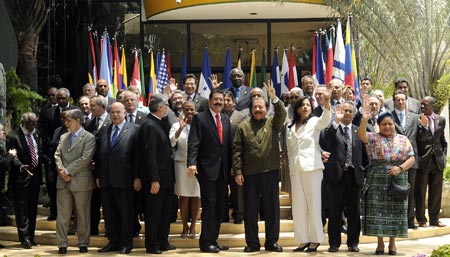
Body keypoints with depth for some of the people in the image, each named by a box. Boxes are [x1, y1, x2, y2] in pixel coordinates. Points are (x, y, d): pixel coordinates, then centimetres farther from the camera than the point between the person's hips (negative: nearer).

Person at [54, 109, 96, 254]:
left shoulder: (89, 138, -5)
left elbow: (85, 159, -14)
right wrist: (61, 170, -8)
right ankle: (62, 244, 10)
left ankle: (83, 244, 14)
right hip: (63, 182, 5)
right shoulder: (63, 137, 16)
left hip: (81, 182, -5)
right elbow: (57, 155, 10)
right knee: (62, 215, 5)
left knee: (83, 215, 4)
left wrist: (68, 171, -13)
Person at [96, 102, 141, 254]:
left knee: (126, 213, 3)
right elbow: (98, 156, 15)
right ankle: (113, 242, 20)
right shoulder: (103, 132, 14)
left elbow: (138, 155, -6)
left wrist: (137, 177, -10)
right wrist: (98, 176, 9)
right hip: (106, 180, 5)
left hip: (124, 179, -5)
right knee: (109, 213, 9)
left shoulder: (134, 129, -1)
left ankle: (126, 244, 13)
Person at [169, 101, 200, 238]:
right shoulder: (176, 126, 4)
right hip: (182, 164, 0)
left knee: (196, 197, 4)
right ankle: (185, 226, 14)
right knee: (184, 197, 4)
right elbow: (171, 142, -10)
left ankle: (193, 226, 14)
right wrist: (181, 128, -21)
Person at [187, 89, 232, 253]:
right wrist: (192, 163, -22)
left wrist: (231, 166, 10)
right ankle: (206, 242, 1)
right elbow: (193, 143, -11)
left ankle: (213, 240, 16)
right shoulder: (200, 118, -3)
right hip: (207, 169, -6)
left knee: (219, 206, 8)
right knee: (209, 205, -6)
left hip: (223, 170, 6)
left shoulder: (226, 120, 15)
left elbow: (228, 145, 16)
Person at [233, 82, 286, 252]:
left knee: (272, 208, 3)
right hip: (249, 174, 0)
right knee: (250, 209, 3)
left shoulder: (273, 123, 9)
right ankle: (252, 242, 11)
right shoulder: (243, 126, 8)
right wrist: (237, 171, -4)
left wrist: (274, 98, -24)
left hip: (270, 172, 0)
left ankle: (272, 241, 11)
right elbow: (237, 151, 3)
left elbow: (283, 114, -11)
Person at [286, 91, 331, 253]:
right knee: (298, 205, 4)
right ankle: (303, 239, 9)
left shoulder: (314, 122, 2)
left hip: (312, 167, -4)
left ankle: (315, 239, 2)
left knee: (313, 203, -3)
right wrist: (291, 165, 10)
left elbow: (325, 120, -21)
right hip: (295, 169, 4)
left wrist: (326, 103, -38)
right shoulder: (290, 128, 14)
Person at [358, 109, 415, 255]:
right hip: (377, 181, -1)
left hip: (398, 181, 2)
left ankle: (392, 243, 11)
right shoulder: (373, 138, 3)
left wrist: (400, 168, -13)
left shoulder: (403, 139, 9)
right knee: (377, 210, -2)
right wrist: (364, 120, -34)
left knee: (395, 211, 3)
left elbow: (411, 159, 5)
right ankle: (380, 243, 6)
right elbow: (361, 134, -17)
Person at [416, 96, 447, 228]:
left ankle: (434, 219, 17)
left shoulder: (441, 120, 8)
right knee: (420, 192, 2)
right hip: (423, 160, -4)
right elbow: (421, 138, -13)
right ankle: (421, 219, 10)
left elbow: (443, 140, 16)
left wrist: (444, 155, 9)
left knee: (436, 192, 9)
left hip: (437, 161, 4)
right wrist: (424, 126, -28)